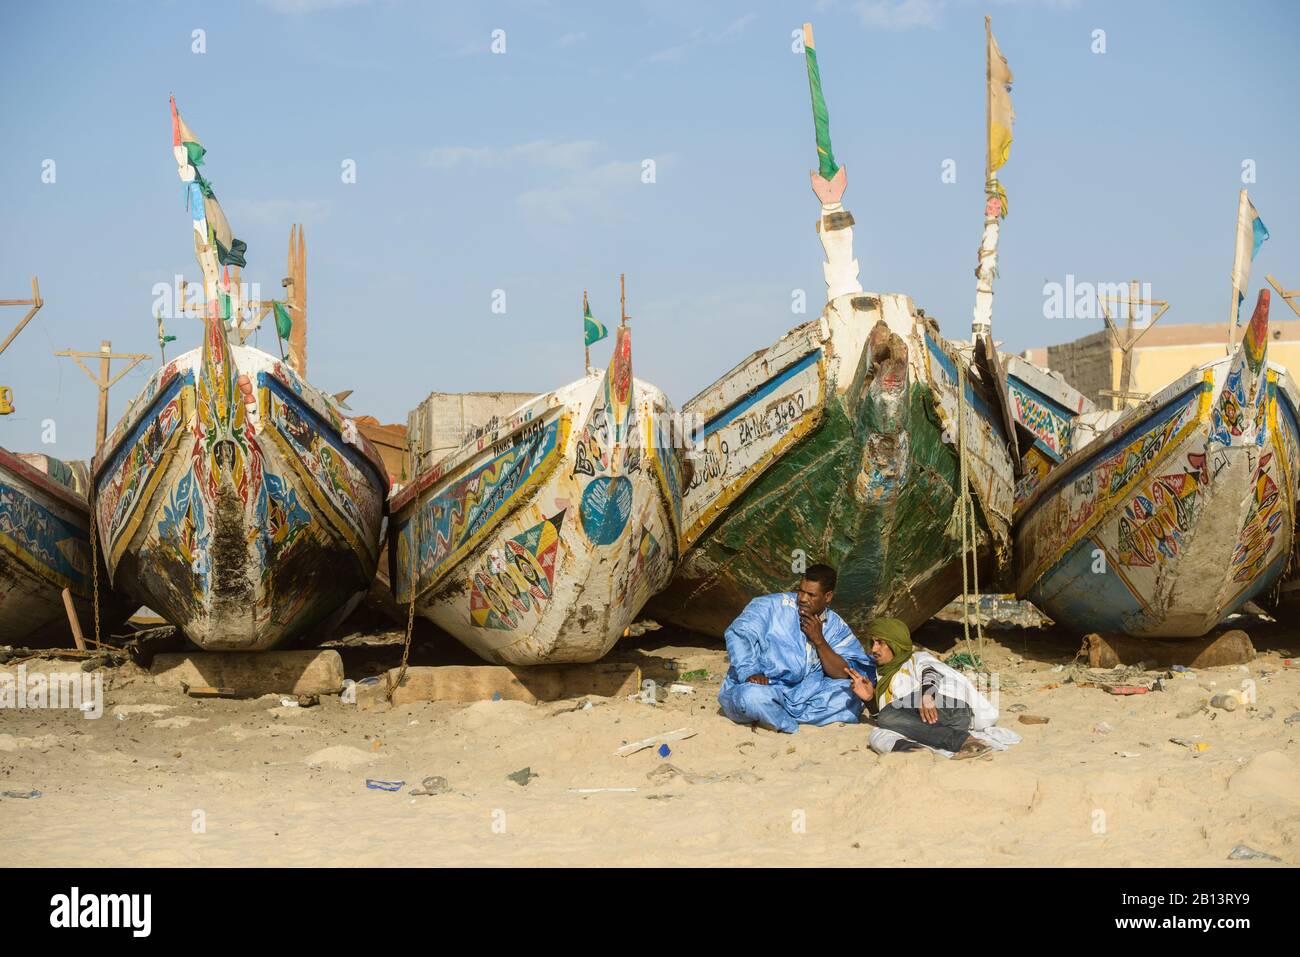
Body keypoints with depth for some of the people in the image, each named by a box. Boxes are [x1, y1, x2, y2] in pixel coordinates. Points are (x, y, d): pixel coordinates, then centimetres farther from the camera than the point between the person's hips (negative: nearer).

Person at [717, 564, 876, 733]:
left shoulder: (836, 627, 6)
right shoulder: (773, 606, -5)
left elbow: (844, 675, -1)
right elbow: (739, 633, -16)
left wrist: (819, 640, -12)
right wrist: (750, 673, -30)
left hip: (804, 693, 4)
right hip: (764, 687, -4)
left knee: (850, 691, -18)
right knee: (753, 696, -39)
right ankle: (791, 727, -8)